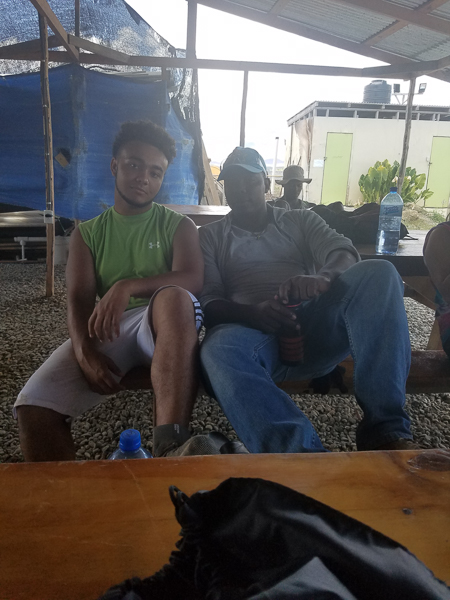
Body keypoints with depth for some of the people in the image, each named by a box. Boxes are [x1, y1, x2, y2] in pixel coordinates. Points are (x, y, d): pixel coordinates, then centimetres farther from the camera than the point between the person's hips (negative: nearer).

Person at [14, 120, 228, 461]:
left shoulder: (178, 226, 14)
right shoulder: (88, 234, 19)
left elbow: (192, 280, -6)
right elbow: (79, 299, 6)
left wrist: (128, 286, -23)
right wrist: (84, 353, -15)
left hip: (165, 324, -2)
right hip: (106, 331, 2)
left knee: (173, 296, -39)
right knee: (33, 407, -22)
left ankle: (170, 445, -49)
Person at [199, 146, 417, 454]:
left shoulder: (301, 220, 26)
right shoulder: (211, 236, 21)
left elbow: (344, 253, 5)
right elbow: (208, 303, 6)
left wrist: (322, 279, -21)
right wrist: (253, 312, -18)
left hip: (314, 327, 2)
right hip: (252, 331, -1)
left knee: (378, 273, -24)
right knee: (219, 349, -36)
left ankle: (385, 429, -30)